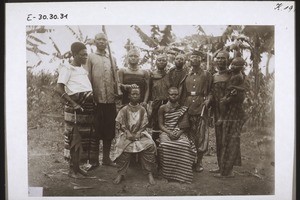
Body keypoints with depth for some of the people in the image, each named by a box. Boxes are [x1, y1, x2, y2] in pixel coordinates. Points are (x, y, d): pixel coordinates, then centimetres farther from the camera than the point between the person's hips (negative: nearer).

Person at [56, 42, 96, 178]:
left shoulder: (83, 69, 19)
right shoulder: (67, 68, -6)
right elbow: (59, 89, -16)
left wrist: (93, 101, 9)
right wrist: (73, 104, -17)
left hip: (88, 105, 8)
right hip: (76, 107, -8)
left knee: (86, 137, 11)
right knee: (75, 137, -2)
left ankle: (78, 166, 22)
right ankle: (72, 169, 8)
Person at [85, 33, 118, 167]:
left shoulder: (112, 59, 17)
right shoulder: (91, 57, 6)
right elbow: (88, 78, 1)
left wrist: (118, 91, 6)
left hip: (110, 99, 4)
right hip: (96, 99, -3)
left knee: (109, 130, 7)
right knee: (96, 129, 1)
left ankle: (106, 157, 18)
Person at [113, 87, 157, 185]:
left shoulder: (142, 110, 8)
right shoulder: (124, 110, 3)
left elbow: (144, 125, 5)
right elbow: (120, 125, 2)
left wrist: (137, 134, -12)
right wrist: (128, 133, -13)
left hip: (140, 134, 1)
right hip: (126, 134, -1)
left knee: (150, 145, -27)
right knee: (123, 147, -32)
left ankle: (150, 173, -16)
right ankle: (120, 174, -16)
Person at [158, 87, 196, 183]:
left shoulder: (183, 108, 12)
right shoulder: (162, 108, 9)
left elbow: (185, 125, 7)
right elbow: (161, 124, 5)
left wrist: (179, 133, -12)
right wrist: (169, 132, -12)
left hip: (180, 133, 1)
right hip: (166, 132, 0)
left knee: (185, 145, -33)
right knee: (166, 145, -34)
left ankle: (182, 173, -24)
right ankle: (167, 174, -21)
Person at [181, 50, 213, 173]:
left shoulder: (206, 75, 7)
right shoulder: (187, 76, 15)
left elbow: (211, 91, 5)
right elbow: (183, 93, 16)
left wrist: (207, 101, -13)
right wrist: (183, 106, 4)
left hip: (201, 107, -3)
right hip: (188, 107, 3)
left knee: (201, 134, -3)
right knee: (189, 135, 4)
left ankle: (199, 162, 7)